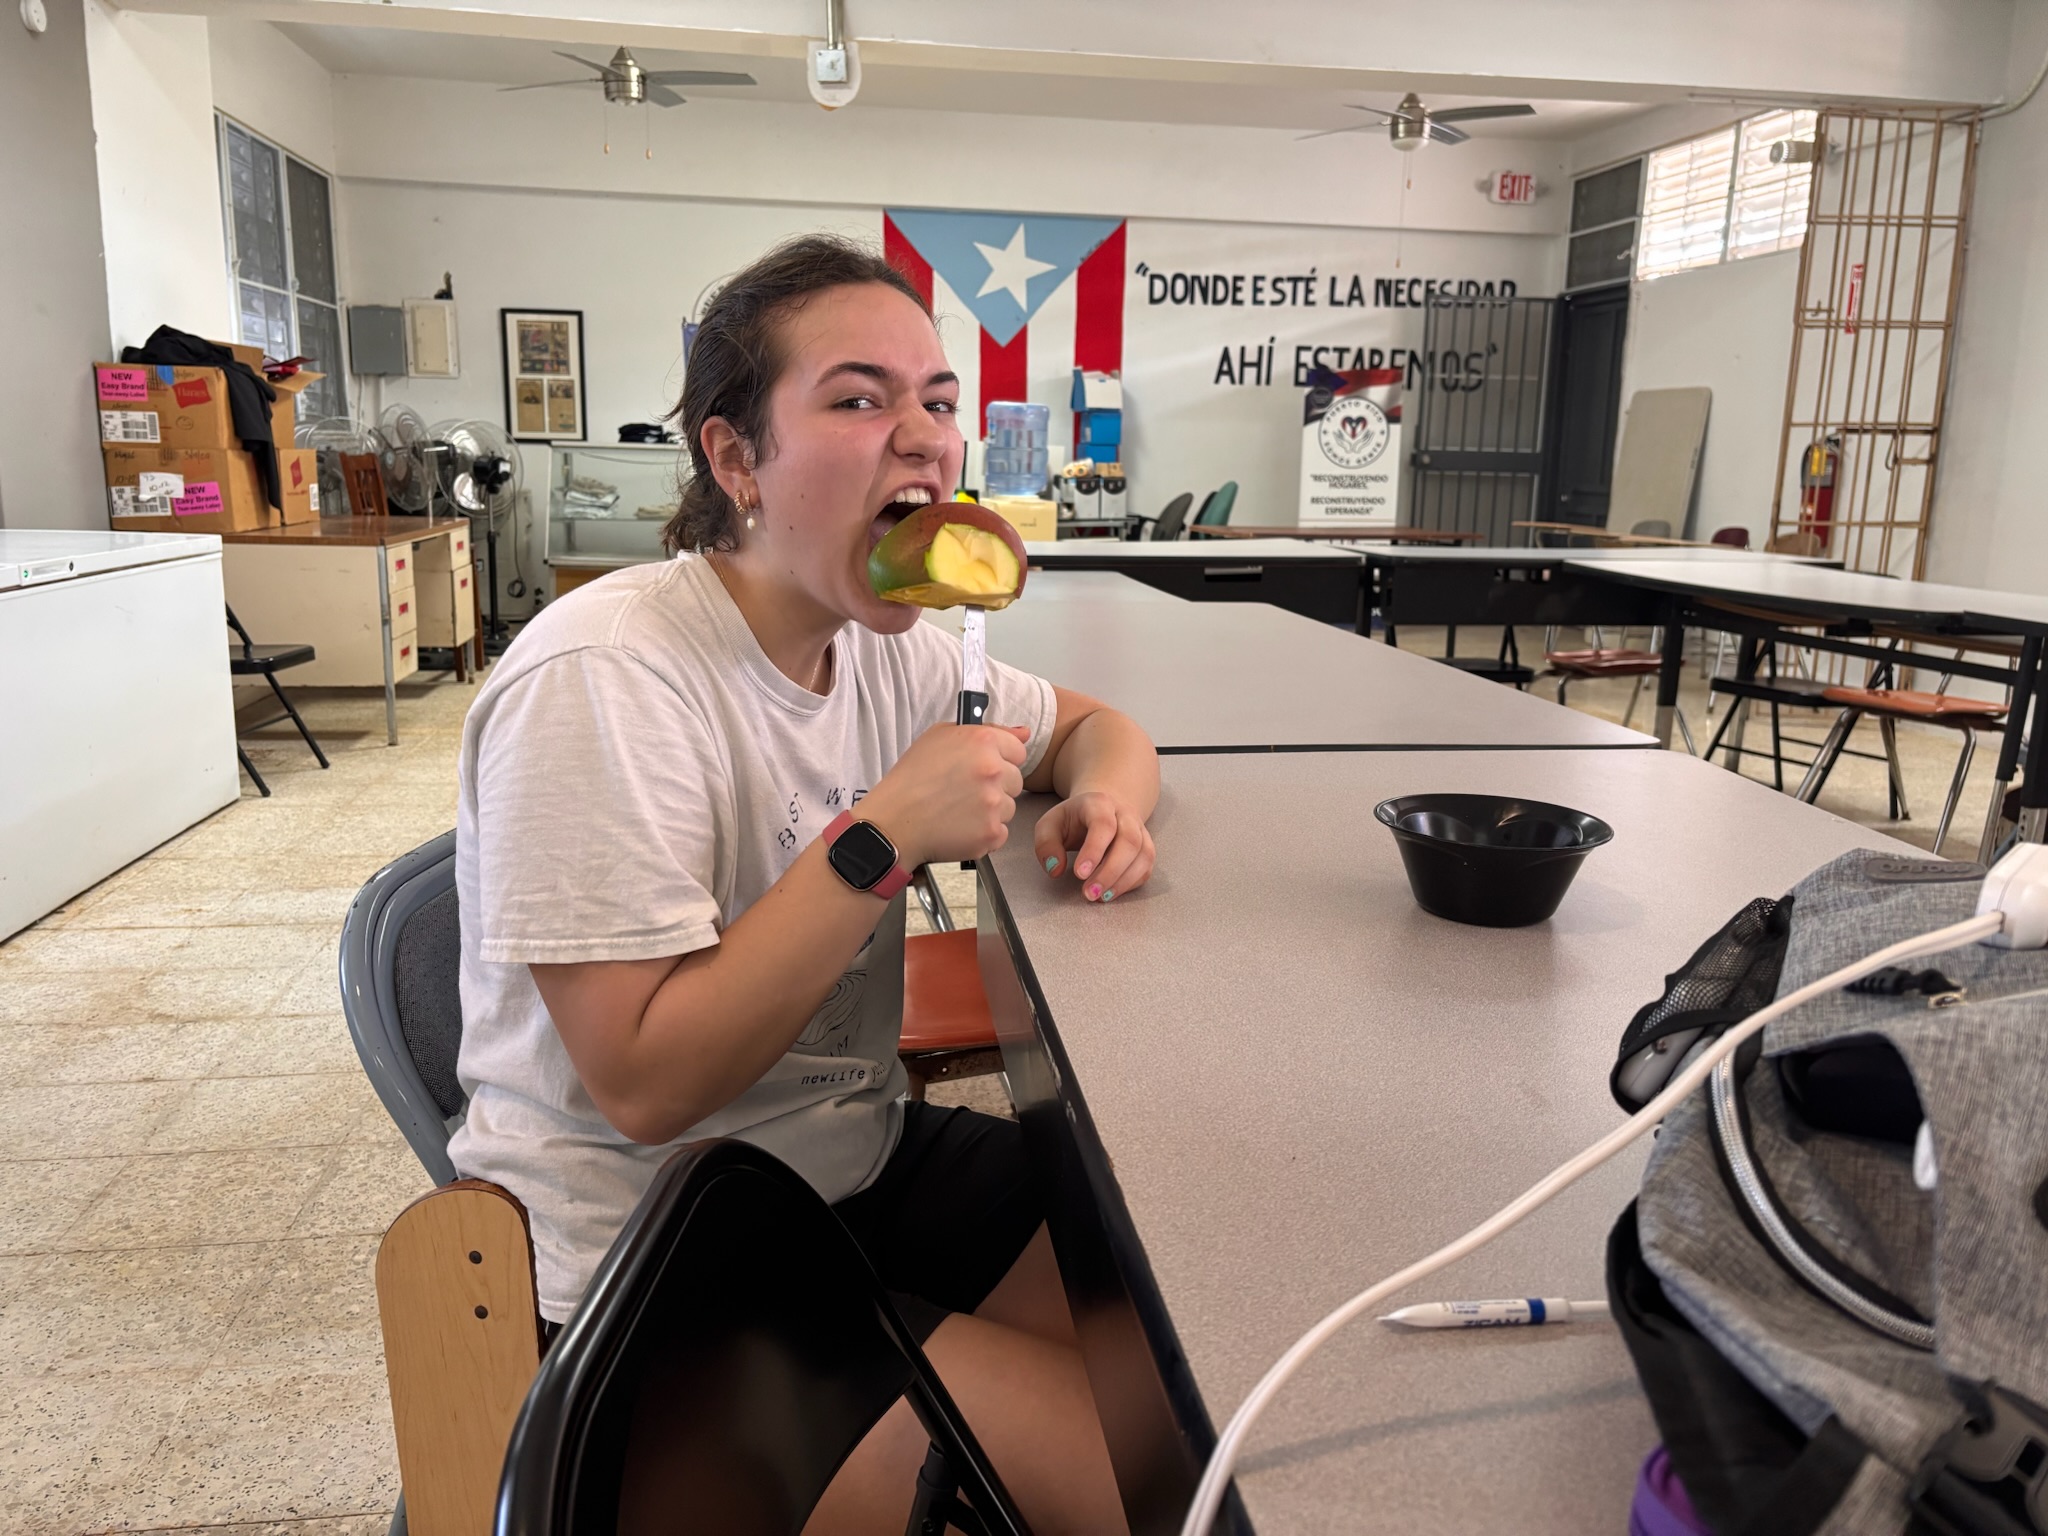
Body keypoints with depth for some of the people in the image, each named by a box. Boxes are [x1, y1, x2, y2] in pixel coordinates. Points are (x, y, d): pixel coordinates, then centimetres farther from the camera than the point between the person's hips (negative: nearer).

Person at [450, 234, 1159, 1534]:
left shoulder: (885, 646, 1)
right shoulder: (602, 682, -23)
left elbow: (1092, 726, 15)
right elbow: (644, 1084, -24)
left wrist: (1103, 798, -8)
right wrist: (883, 839, -28)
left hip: (860, 1165, 8)